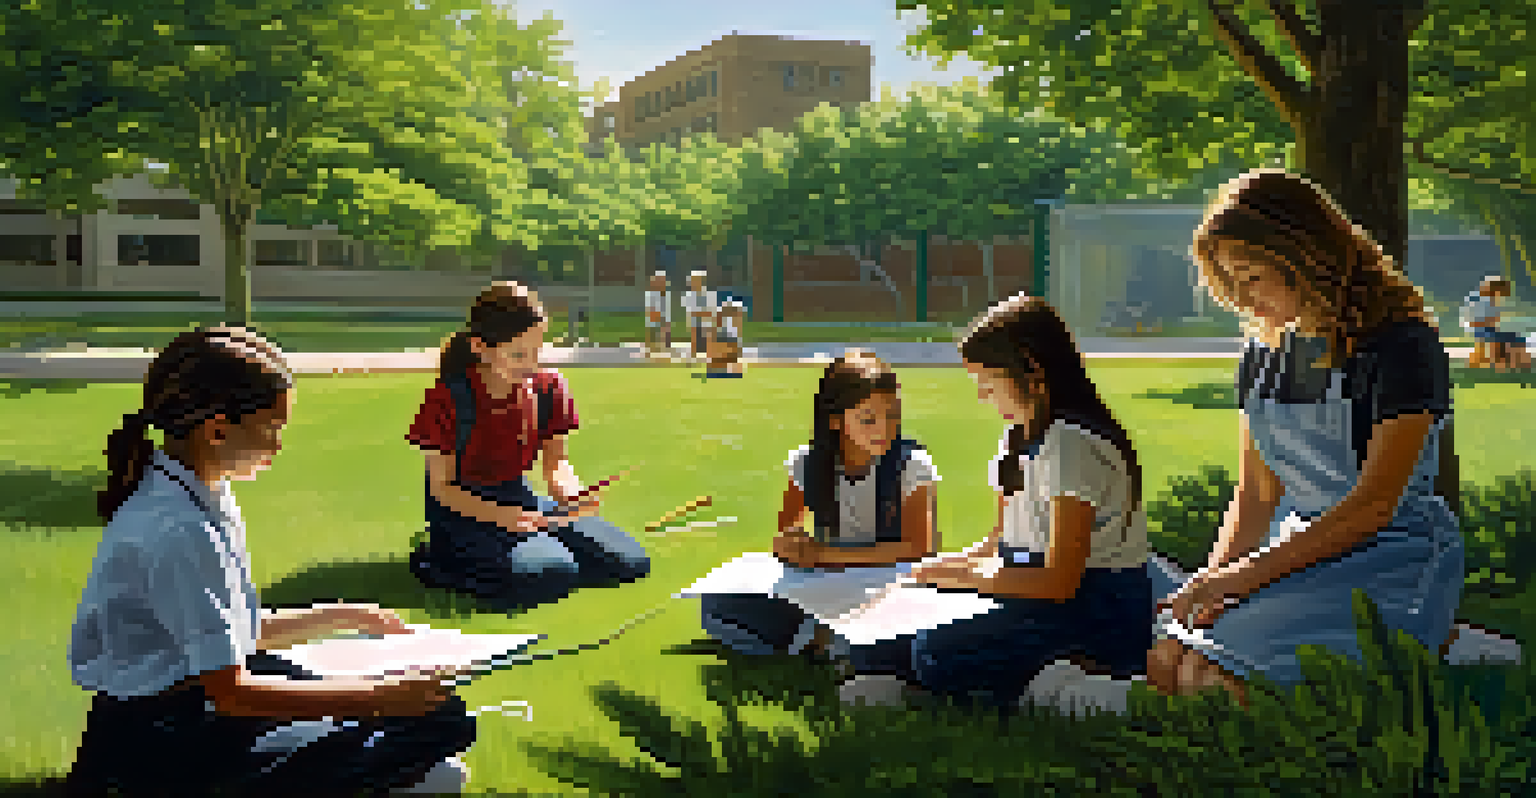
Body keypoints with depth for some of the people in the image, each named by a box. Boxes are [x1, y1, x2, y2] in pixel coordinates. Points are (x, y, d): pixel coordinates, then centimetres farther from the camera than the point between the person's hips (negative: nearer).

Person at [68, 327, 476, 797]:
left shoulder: (206, 495, 5)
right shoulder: (178, 529, -24)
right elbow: (230, 691, -25)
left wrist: (345, 617, 12)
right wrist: (383, 696, -24)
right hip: (156, 748, -10)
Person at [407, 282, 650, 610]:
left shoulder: (549, 388, -5)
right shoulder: (448, 398, -19)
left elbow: (555, 462, 4)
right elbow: (442, 487, -14)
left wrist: (571, 495, -21)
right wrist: (501, 515, -30)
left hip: (519, 498, 5)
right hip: (462, 509, -5)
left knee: (630, 562, -6)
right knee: (549, 576, -32)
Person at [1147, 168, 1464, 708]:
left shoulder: (1401, 344, -12)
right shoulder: (1267, 351, 11)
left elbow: (1374, 506, -17)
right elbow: (1255, 496, 11)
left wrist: (1247, 574, -20)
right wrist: (1212, 579, -6)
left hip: (1392, 569, -7)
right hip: (1300, 552, 7)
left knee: (1212, 674, -27)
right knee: (1163, 664, -18)